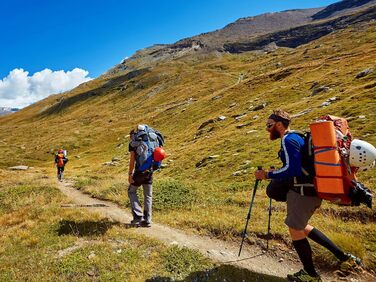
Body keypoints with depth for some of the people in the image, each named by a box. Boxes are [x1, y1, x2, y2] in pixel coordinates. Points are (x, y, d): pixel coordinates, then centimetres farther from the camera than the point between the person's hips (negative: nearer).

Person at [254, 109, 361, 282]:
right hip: (311, 189, 10)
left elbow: (292, 169, -25)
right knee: (301, 227, 22)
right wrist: (276, 175, 17)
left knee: (295, 230, 5)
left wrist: (267, 175, -15)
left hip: (302, 192, -10)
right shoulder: (296, 137, 16)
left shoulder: (288, 139, -16)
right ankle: (345, 258, 26)